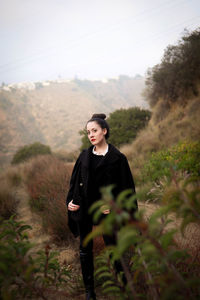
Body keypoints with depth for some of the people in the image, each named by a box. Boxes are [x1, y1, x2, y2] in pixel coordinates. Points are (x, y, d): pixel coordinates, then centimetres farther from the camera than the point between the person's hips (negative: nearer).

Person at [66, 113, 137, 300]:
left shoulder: (117, 157, -6)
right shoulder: (84, 155, 6)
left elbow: (125, 186, -6)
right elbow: (74, 180, 10)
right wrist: (71, 201, -3)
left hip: (104, 210, -4)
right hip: (83, 209, 4)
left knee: (113, 246, 7)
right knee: (85, 249, 9)